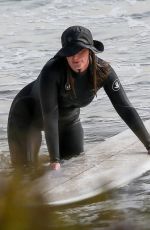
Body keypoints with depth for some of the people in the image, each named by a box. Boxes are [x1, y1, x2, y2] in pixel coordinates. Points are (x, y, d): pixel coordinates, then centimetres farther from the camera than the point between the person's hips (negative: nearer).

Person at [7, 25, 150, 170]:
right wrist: (54, 160, -41)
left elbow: (125, 108, -21)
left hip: (68, 119, 4)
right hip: (28, 114, -4)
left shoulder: (103, 71, -25)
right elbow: (49, 115, -37)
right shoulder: (52, 70, -37)